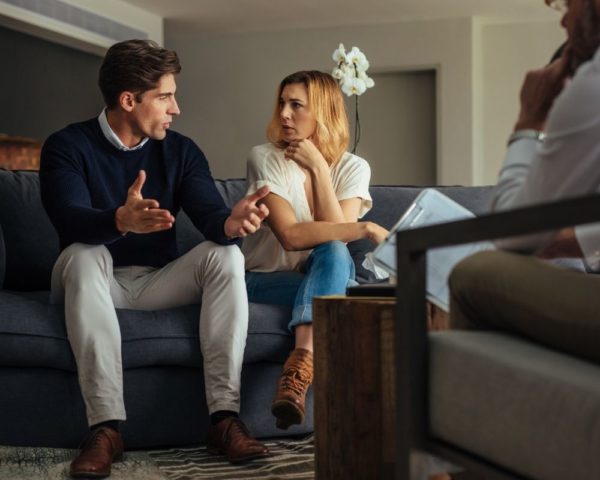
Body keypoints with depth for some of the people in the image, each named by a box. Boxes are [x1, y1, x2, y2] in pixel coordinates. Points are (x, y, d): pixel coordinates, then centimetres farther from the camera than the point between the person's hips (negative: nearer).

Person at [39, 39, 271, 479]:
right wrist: (123, 220, -49)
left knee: (226, 256, -22)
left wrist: (231, 223, -39)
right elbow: (70, 219, -27)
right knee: (84, 254, -34)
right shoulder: (67, 146, -8)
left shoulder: (181, 151, 2)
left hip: (158, 284, 3)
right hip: (94, 280, -3)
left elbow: (209, 215, -13)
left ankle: (225, 416, -30)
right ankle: (106, 426, -40)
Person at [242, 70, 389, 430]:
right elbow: (291, 235, -22)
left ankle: (299, 367, -47)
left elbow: (336, 235, -17)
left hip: (324, 274, 3)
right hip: (266, 280, -2)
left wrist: (318, 167, -17)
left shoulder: (352, 168, 0)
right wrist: (366, 229, -25)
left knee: (332, 252, -34)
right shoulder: (265, 159, -9)